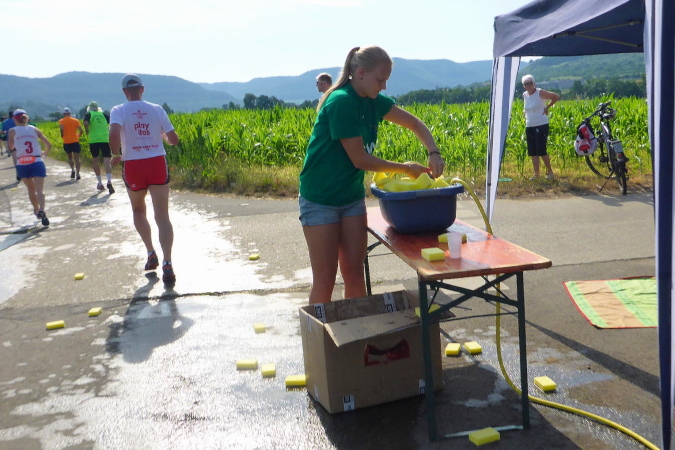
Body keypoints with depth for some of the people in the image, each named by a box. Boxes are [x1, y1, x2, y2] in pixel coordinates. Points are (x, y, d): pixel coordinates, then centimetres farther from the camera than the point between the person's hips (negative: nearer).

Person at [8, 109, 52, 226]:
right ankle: (41, 210, -32)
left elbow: (11, 147, 6)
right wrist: (44, 153, 23)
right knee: (40, 189, -9)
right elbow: (48, 145, 5)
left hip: (22, 164, 1)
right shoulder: (34, 129, 8)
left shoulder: (12, 131, 4)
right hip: (37, 163, -1)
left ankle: (37, 211, 31)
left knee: (31, 189, 20)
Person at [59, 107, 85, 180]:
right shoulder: (76, 120, 6)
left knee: (70, 157, 19)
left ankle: (72, 169, 2)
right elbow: (81, 131, -2)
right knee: (77, 158, 1)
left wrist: (62, 136, -1)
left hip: (66, 142, 0)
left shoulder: (61, 121, 2)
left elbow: (61, 128, -18)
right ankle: (77, 173, -10)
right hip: (75, 141, 0)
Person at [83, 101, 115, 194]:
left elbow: (85, 123, -13)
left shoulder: (89, 114, 7)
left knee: (95, 160, 17)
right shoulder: (103, 114, 15)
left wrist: (87, 131, 4)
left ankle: (100, 183, 19)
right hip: (105, 140, 1)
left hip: (94, 140, -1)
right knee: (107, 161, -7)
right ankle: (109, 181, -31)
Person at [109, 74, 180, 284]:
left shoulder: (119, 111, -3)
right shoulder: (157, 109, 4)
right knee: (162, 216, -1)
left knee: (138, 211, 24)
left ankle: (151, 254, 22)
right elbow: (174, 139, 4)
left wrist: (116, 155, -4)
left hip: (133, 166, -1)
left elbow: (114, 134, -22)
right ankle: (167, 263, -14)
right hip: (157, 164, 1)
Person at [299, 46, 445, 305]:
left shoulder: (373, 101, 2)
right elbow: (360, 159, -21)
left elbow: (414, 123, 10)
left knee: (355, 273, 9)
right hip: (320, 198, -7)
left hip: (352, 196, 7)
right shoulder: (341, 102, -21)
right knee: (325, 279, 0)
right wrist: (405, 169, -11)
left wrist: (433, 152, -8)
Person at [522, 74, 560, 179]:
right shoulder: (524, 95, 8)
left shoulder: (540, 93, -10)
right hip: (529, 126, 7)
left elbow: (557, 97, -5)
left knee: (541, 151, -8)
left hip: (541, 125, -6)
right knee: (532, 151, 5)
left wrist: (547, 107, -8)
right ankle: (536, 173, 13)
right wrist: (525, 111, 10)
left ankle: (550, 171, 9)